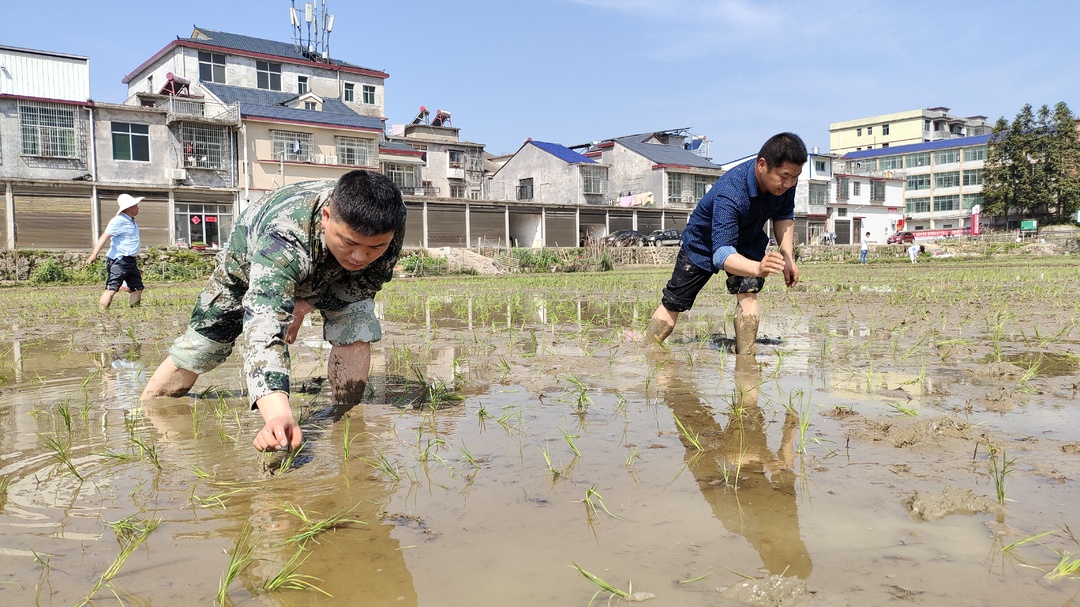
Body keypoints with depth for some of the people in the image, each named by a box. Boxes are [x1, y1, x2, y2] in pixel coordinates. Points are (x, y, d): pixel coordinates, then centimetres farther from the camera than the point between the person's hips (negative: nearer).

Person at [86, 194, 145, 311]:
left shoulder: (131, 221, 15)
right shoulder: (118, 221, -14)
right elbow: (105, 236, -23)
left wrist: (134, 254, 42)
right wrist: (94, 254, -32)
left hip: (130, 261, 9)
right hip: (118, 261, -9)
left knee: (138, 288, 11)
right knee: (111, 289, -14)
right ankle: (102, 313, -14)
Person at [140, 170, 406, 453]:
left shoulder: (392, 220, -36)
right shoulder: (285, 238, -49)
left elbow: (368, 283, -16)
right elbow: (264, 325, -60)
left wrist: (307, 304, -27)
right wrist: (278, 416, -74)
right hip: (251, 258, -2)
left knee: (356, 333, -22)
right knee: (200, 343, 2)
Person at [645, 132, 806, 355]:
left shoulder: (786, 180, -24)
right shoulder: (729, 193, -44)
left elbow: (784, 216, -1)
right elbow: (721, 253, -50)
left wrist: (788, 257, -12)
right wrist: (758, 268, -68)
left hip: (748, 241, 4)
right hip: (703, 243, -4)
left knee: (748, 293, -23)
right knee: (672, 305, 5)